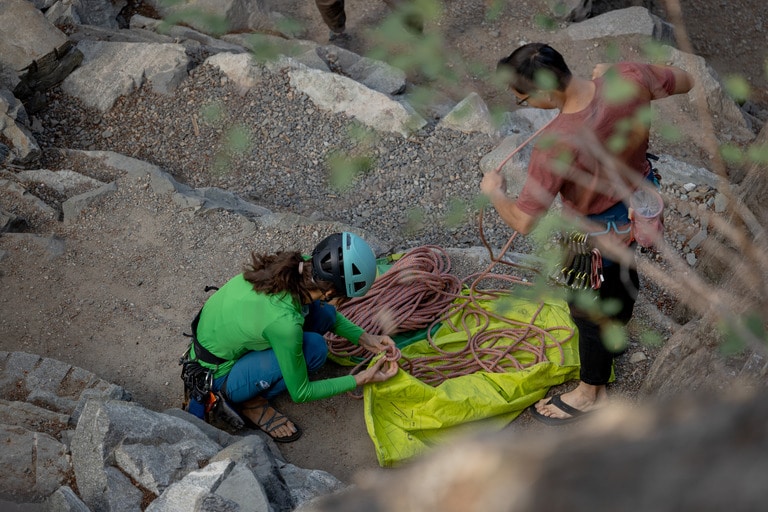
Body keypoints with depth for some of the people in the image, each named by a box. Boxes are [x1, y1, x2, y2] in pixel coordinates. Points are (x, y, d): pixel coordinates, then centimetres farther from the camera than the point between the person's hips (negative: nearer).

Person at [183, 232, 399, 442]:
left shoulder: (294, 266, -17)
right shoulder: (284, 322, -37)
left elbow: (327, 310, 8)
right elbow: (300, 393, -19)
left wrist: (364, 338, -3)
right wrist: (360, 379, -13)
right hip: (217, 377, -7)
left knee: (324, 314, -7)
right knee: (314, 348, -24)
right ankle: (250, 402, -3)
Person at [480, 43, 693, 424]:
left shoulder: (555, 144, -41)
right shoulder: (628, 77, -26)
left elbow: (523, 222, -34)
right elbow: (685, 82, -4)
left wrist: (494, 191, -13)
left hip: (596, 233, -7)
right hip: (638, 203, 7)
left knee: (589, 311, 19)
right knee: (624, 271, 35)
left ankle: (591, 393, 44)